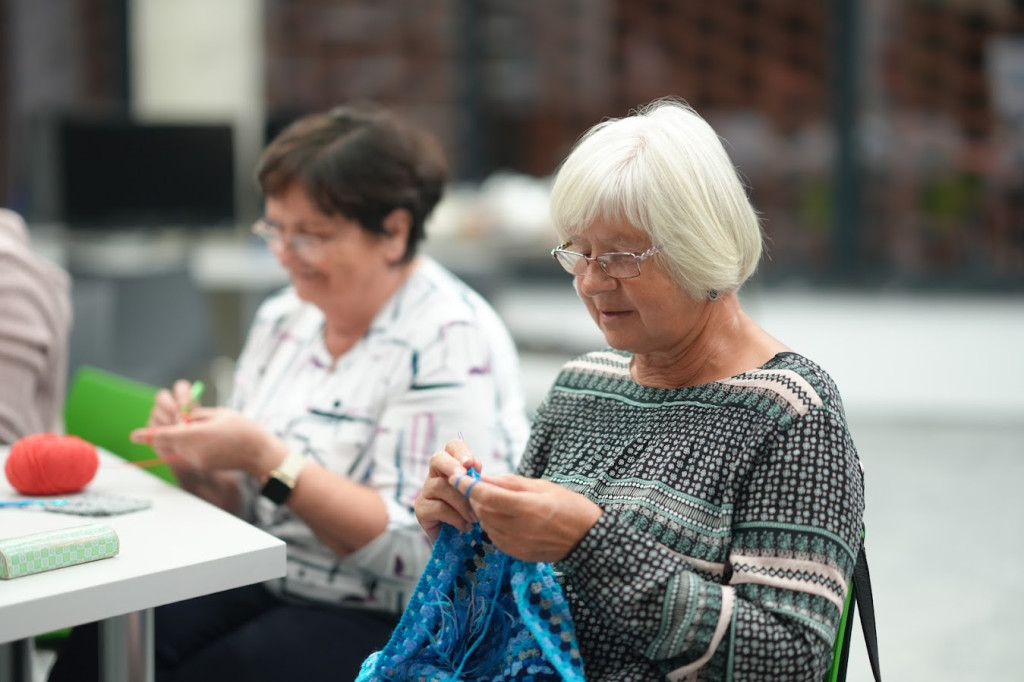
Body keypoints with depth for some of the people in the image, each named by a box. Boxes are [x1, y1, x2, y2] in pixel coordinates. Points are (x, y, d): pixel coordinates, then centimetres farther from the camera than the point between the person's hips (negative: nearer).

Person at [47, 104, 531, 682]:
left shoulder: (452, 341, -14)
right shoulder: (285, 319, 10)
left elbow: (420, 552, -21)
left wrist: (268, 460, -23)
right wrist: (199, 468, -7)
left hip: (398, 627, -6)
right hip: (266, 587, 6)